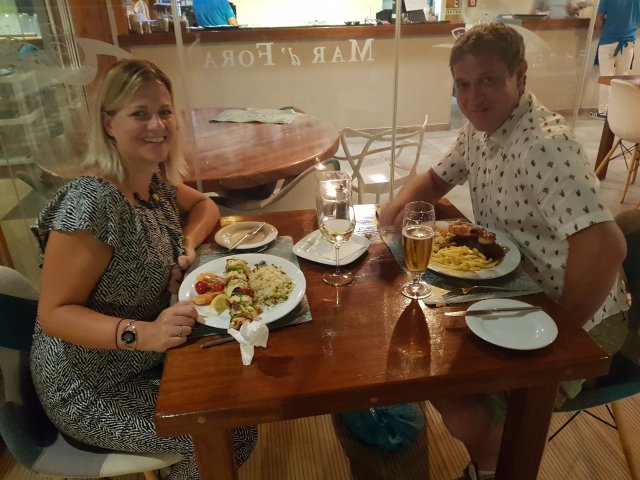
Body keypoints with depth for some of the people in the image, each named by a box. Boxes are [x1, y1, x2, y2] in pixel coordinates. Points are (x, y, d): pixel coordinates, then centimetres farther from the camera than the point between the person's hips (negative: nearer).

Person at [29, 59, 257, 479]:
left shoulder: (157, 182, -4)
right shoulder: (92, 203, -28)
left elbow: (204, 205, 13)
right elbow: (54, 313, -23)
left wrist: (188, 243, -8)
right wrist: (142, 333, -38)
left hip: (150, 361, 7)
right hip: (91, 388, -7)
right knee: (223, 437, -12)